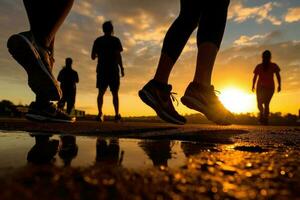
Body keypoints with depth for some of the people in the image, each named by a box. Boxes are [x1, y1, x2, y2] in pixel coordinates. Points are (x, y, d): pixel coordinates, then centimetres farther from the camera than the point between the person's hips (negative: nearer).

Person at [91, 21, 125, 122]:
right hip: (113, 69, -2)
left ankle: (100, 113, -11)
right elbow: (118, 55, -7)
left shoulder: (98, 40, 12)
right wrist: (122, 68, -3)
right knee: (115, 93, 0)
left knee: (101, 92, 1)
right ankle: (117, 114, -6)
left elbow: (93, 56, 10)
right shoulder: (115, 40, 3)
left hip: (101, 69, 2)